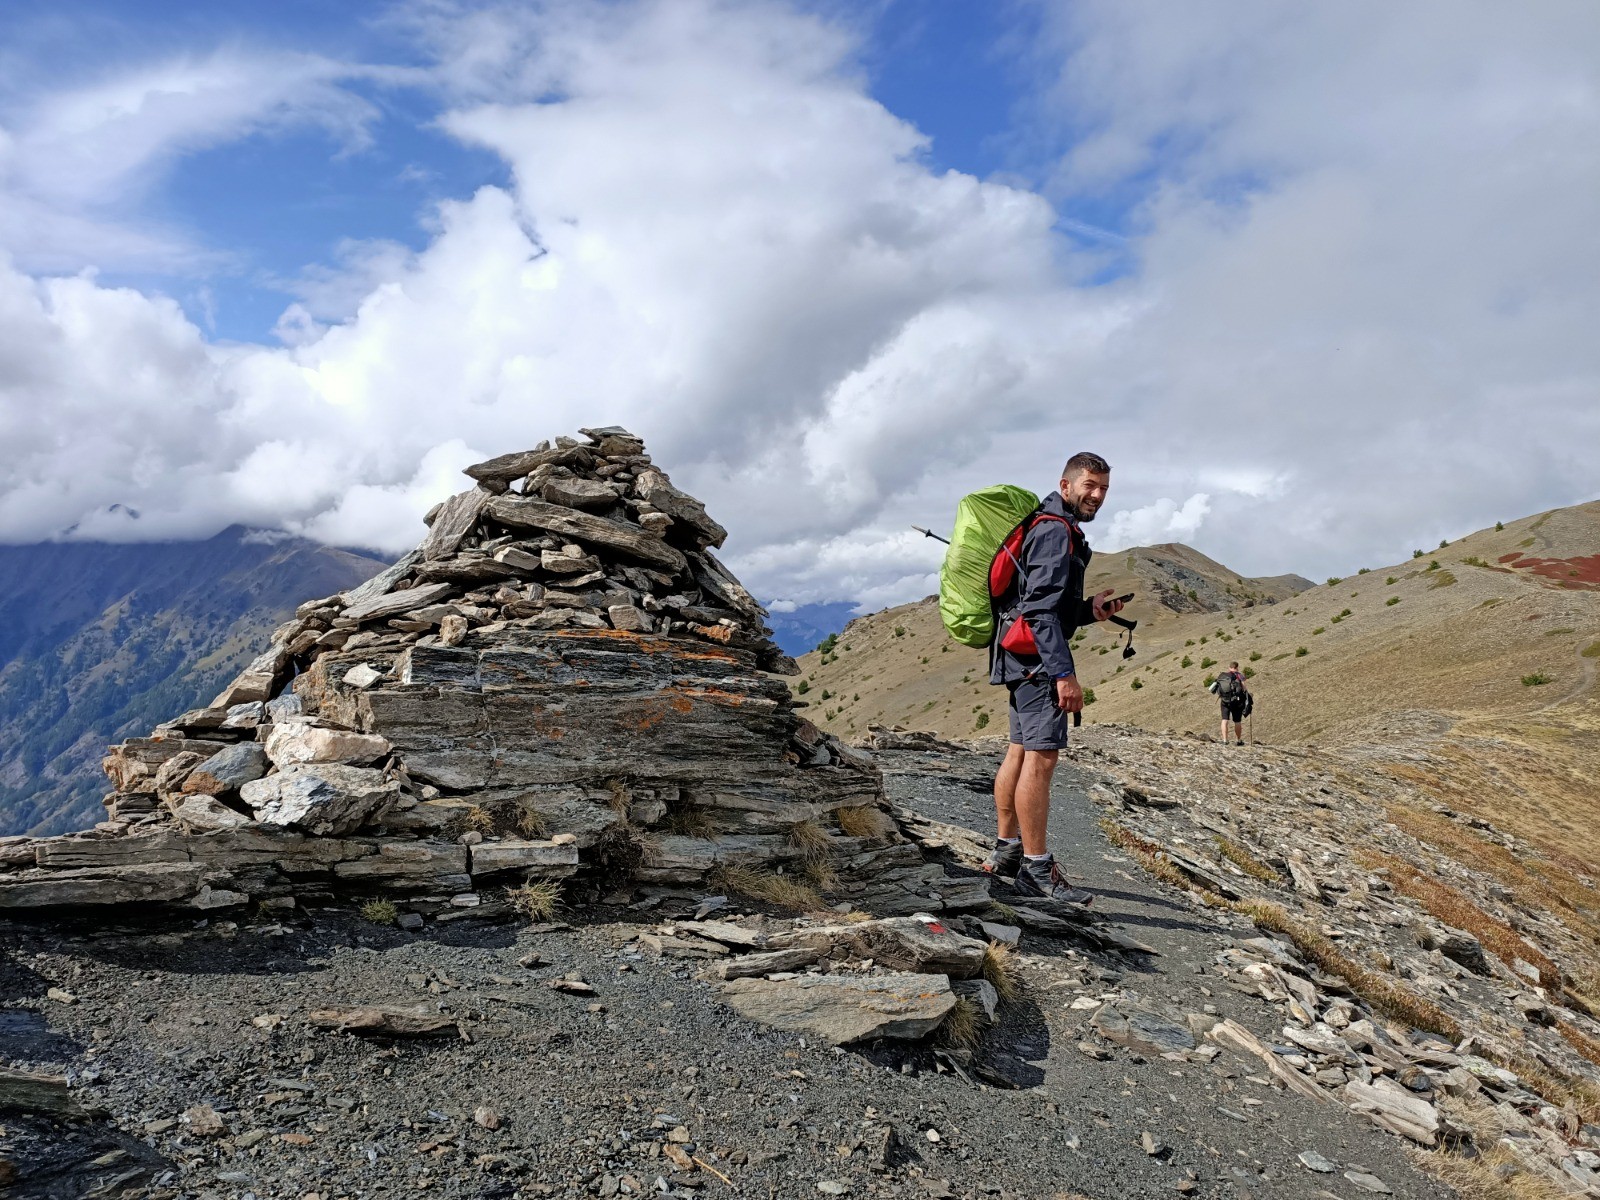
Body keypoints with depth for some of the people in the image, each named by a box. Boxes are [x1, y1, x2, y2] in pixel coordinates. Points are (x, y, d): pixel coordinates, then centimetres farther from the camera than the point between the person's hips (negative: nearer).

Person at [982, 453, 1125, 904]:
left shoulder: (1053, 528, 22)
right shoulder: (1056, 530, -11)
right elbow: (1042, 609, -21)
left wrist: (1089, 611, 10)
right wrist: (1064, 673, -25)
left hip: (1024, 658, 11)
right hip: (1037, 655, -11)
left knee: (1020, 752, 14)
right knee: (1042, 756, -12)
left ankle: (1007, 850, 23)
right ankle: (1037, 868, -10)